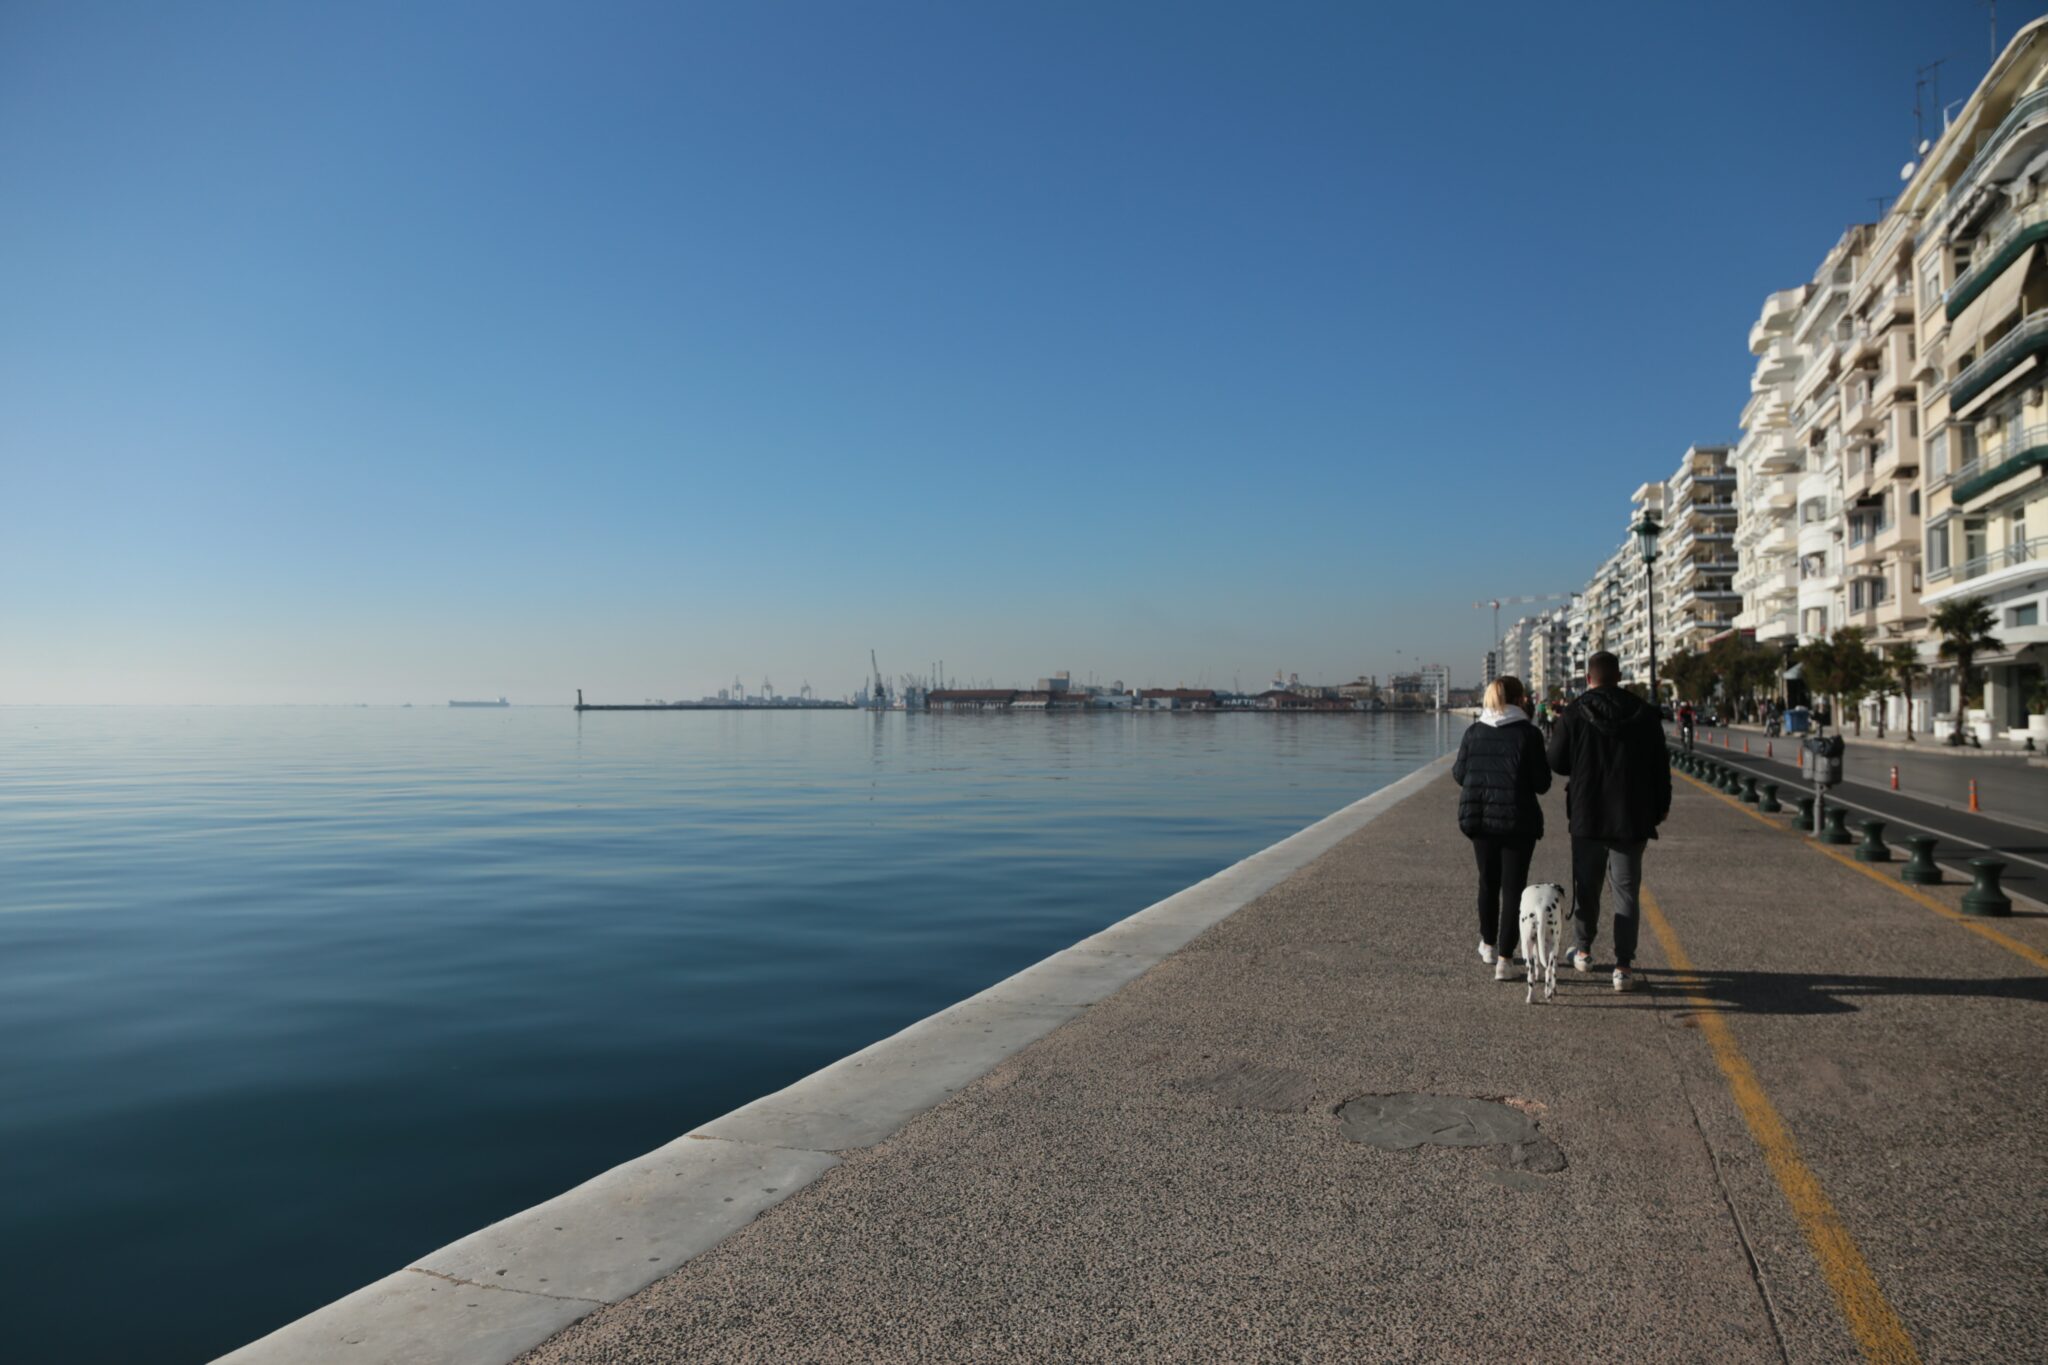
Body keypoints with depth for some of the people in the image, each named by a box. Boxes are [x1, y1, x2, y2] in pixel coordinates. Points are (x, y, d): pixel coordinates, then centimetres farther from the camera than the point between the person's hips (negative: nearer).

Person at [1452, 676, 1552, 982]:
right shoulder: (1528, 734, -11)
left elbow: (1459, 775, 4)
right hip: (1517, 820, -3)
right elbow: (1541, 783, -10)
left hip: (1480, 818, 4)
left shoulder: (1474, 732, -1)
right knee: (1513, 887, 2)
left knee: (1488, 882, 20)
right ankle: (1504, 959, -1)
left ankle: (1488, 945, 34)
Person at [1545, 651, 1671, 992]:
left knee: (1586, 885, 15)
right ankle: (1624, 966, 0)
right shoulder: (1645, 716, -1)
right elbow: (1660, 770, 4)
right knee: (1627, 891, 4)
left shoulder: (1574, 717, -8)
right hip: (1632, 819, 1)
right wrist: (1660, 809, 14)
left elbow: (1556, 763, -3)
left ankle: (1582, 950, 29)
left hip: (1587, 818, -1)